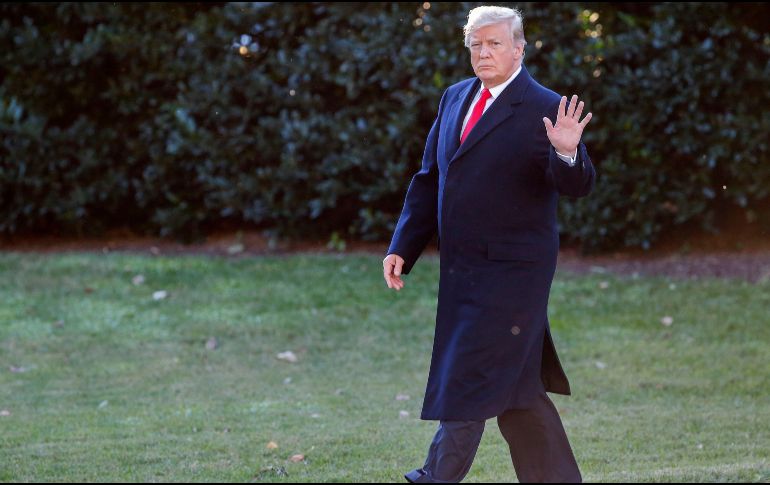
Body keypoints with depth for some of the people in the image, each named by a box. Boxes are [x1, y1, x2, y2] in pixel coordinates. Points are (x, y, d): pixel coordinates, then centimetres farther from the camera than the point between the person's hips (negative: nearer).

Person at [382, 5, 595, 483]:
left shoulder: (545, 109, -9)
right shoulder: (455, 98, 11)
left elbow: (578, 185, -16)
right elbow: (429, 180, 15)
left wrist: (567, 153, -37)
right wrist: (403, 248, 10)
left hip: (510, 272, -7)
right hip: (462, 271, 7)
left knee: (471, 377, -7)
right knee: (516, 385, 13)